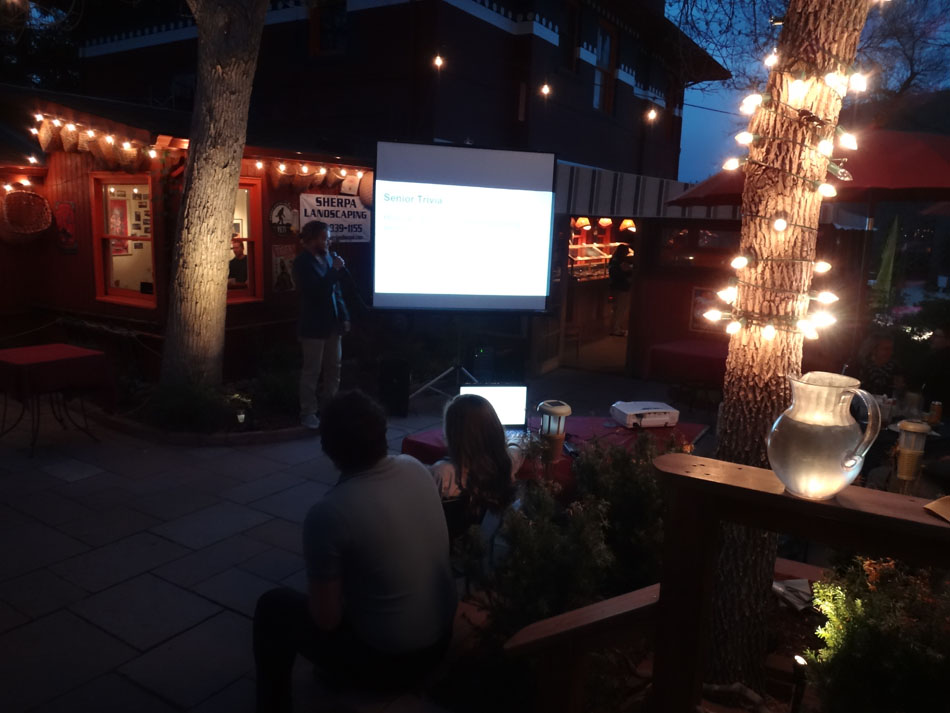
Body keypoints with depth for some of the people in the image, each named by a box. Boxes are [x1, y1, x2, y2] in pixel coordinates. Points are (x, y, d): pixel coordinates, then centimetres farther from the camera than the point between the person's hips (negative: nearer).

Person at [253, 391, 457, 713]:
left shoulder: (327, 514, -27)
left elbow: (326, 619, -15)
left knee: (274, 607, 12)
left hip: (386, 660, -6)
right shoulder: (416, 468, -8)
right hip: (445, 638, 6)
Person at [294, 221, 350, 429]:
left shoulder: (328, 258, 9)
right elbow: (316, 290, -22)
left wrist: (344, 316, 9)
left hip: (332, 324, 7)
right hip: (313, 325, -7)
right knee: (312, 371, 1)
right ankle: (308, 412, 12)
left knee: (334, 368, 13)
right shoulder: (302, 262, -11)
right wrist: (336, 270, -20)